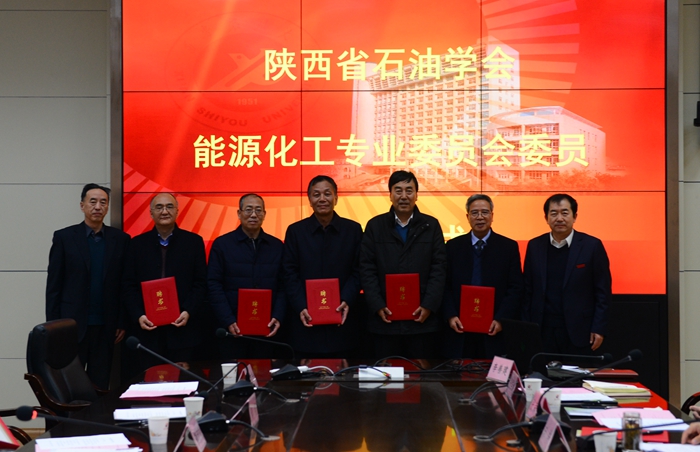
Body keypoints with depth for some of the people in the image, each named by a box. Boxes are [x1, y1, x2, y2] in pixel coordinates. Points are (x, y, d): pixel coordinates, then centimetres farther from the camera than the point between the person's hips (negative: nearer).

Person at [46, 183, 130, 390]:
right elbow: (53, 285, 1)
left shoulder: (120, 239, 5)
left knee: (100, 385, 6)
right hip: (73, 324, -1)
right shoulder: (64, 237, 2)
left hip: (105, 326, 1)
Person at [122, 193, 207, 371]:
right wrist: (138, 316, -8)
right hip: (148, 330, 1)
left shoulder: (194, 241, 5)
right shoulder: (137, 244, 8)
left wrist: (188, 311, -10)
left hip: (182, 328, -1)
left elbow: (200, 283, 3)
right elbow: (129, 286, 6)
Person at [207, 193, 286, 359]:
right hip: (233, 330, -2)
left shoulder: (277, 246, 9)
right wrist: (228, 321, -12)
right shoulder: (222, 244, 2)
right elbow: (214, 286, -3)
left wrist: (278, 317, -7)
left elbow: (283, 287, 8)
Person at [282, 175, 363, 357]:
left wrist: (347, 301, -12)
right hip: (306, 322, 0)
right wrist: (301, 307, -11)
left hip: (342, 321, 0)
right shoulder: (295, 231, 5)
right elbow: (290, 274, 1)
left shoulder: (353, 229, 5)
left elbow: (357, 272, 3)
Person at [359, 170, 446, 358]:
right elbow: (367, 269, 2)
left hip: (422, 318, 0)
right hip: (385, 319, 0)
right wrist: (377, 306, -9)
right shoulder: (375, 226, 7)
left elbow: (439, 268, 2)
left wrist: (429, 306, -9)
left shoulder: (431, 225, 7)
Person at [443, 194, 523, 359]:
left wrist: (501, 319, -10)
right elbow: (445, 286, 7)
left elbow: (516, 288, 1)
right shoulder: (453, 246, 9)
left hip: (495, 331, -1)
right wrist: (451, 316, -6)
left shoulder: (509, 247, 4)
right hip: (460, 330, 1)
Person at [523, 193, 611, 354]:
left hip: (578, 332, -2)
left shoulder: (592, 246, -2)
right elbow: (528, 290, 9)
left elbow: (603, 291, -1)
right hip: (543, 332, 2)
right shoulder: (535, 246, 6)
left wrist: (599, 329, -6)